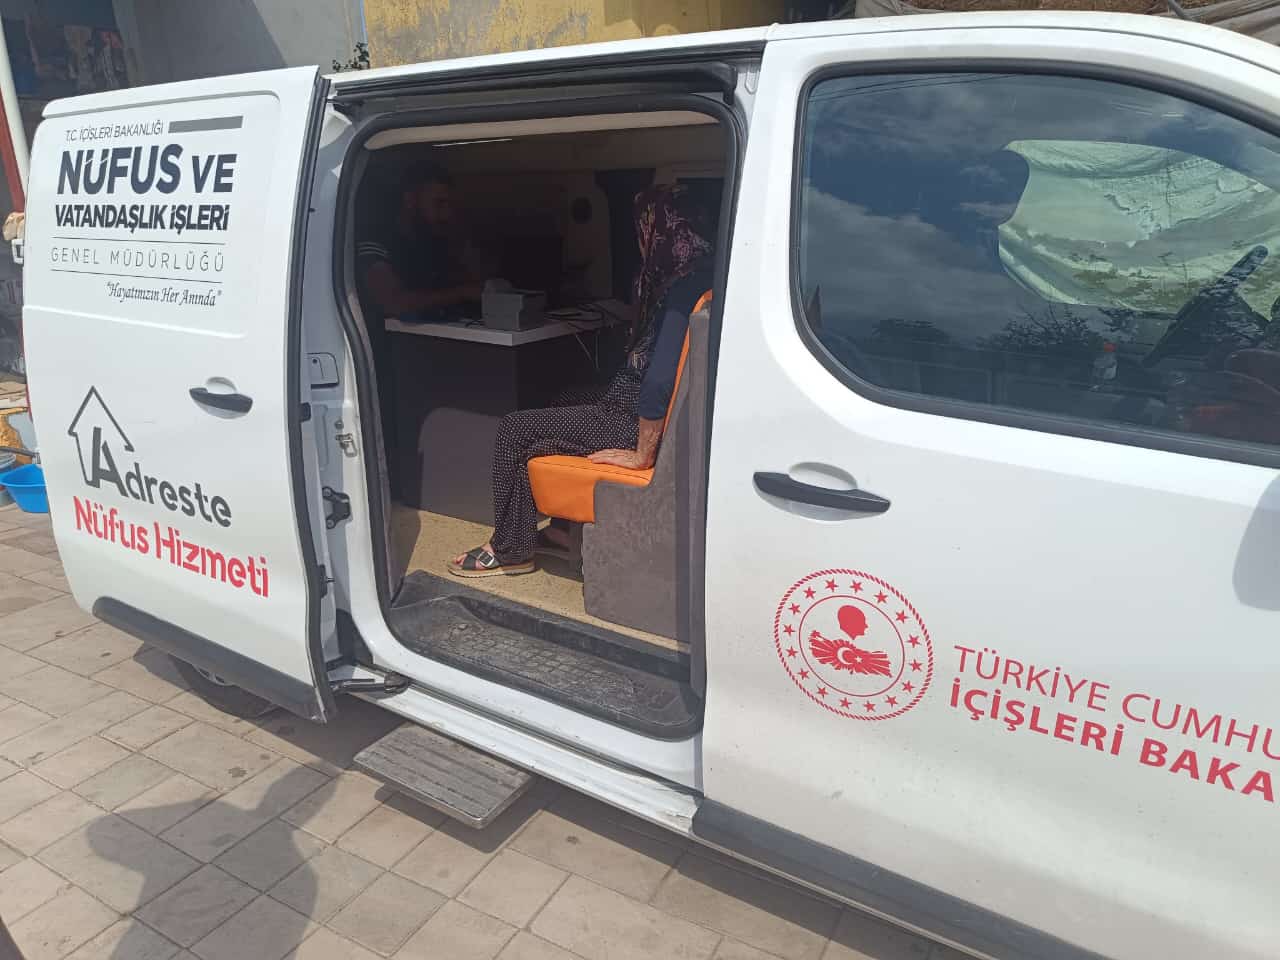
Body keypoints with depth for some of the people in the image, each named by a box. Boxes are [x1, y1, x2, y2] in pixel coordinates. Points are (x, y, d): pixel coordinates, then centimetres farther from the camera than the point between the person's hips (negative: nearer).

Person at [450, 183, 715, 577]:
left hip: (639, 424, -10)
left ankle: (510, 551, 14)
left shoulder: (681, 289, -25)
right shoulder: (698, 275, 6)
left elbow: (658, 381, -33)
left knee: (515, 430, -1)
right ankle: (565, 528, 30)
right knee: (562, 405, 30)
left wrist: (643, 455, -24)